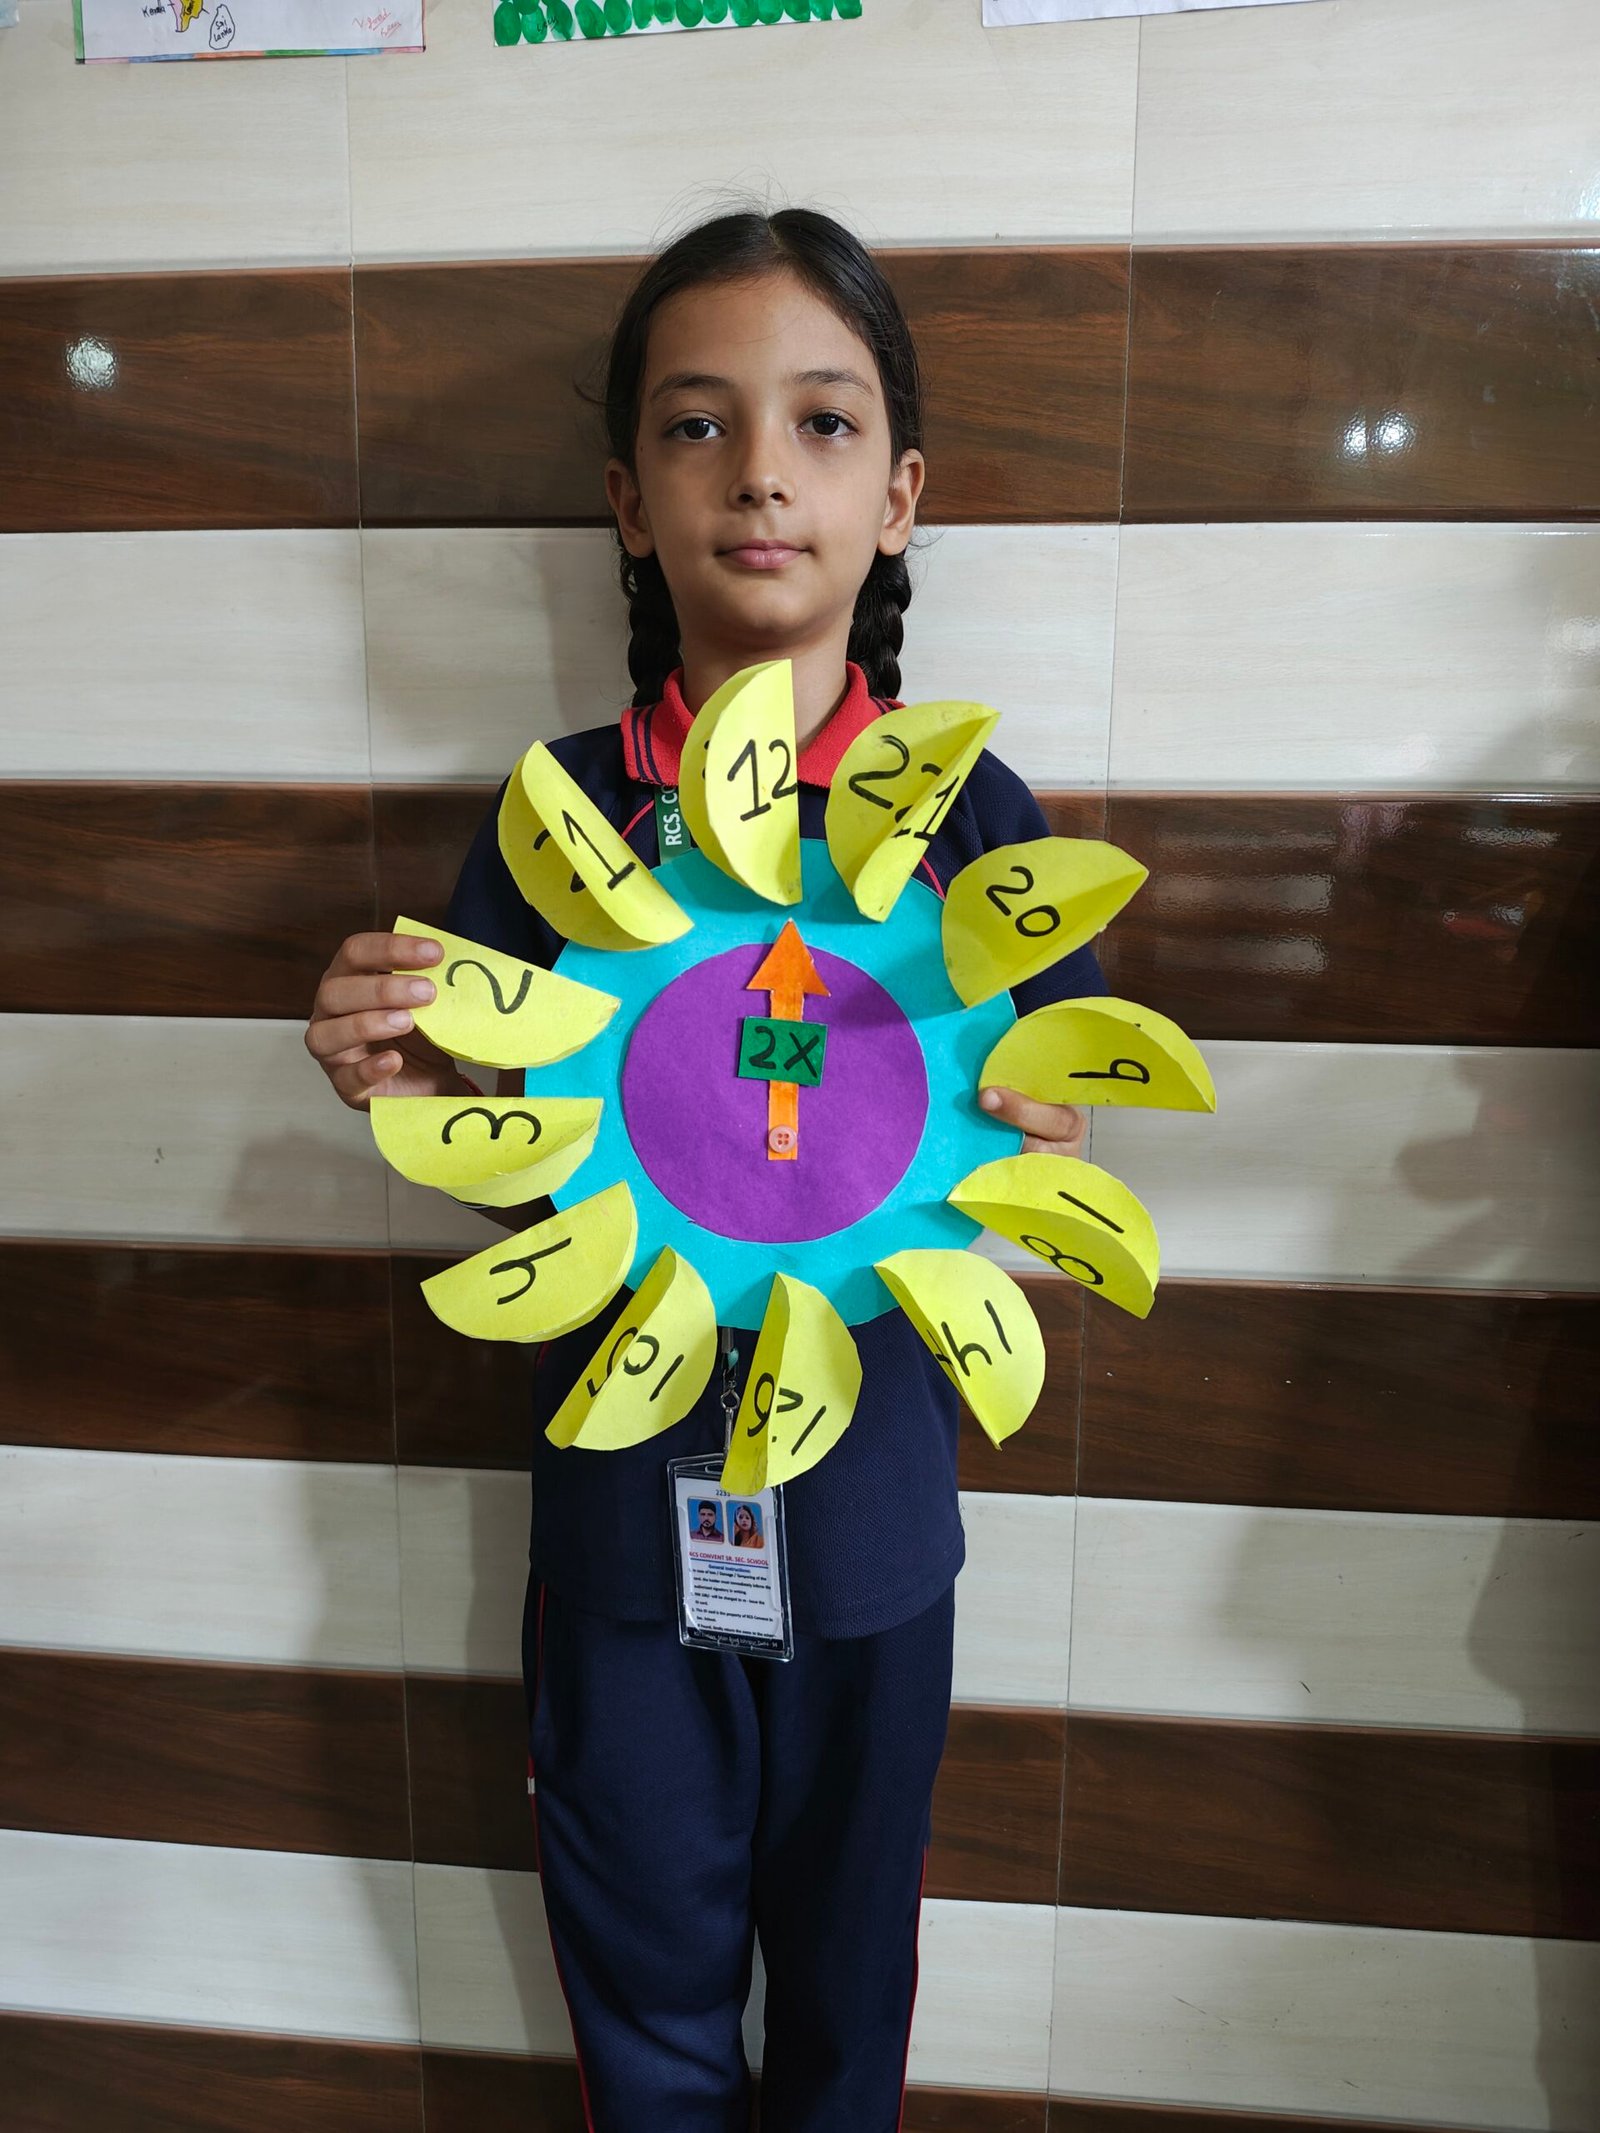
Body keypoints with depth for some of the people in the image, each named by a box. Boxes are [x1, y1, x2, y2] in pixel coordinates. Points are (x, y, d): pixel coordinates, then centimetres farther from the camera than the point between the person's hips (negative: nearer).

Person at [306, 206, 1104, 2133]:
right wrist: (405, 1084, -19)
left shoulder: (972, 812, -9)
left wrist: (1027, 1129, -23)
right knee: (641, 1962, 22)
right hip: (621, 1484, 1)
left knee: (846, 1950, 23)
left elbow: (1037, 1172, -1)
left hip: (869, 1486, 0)